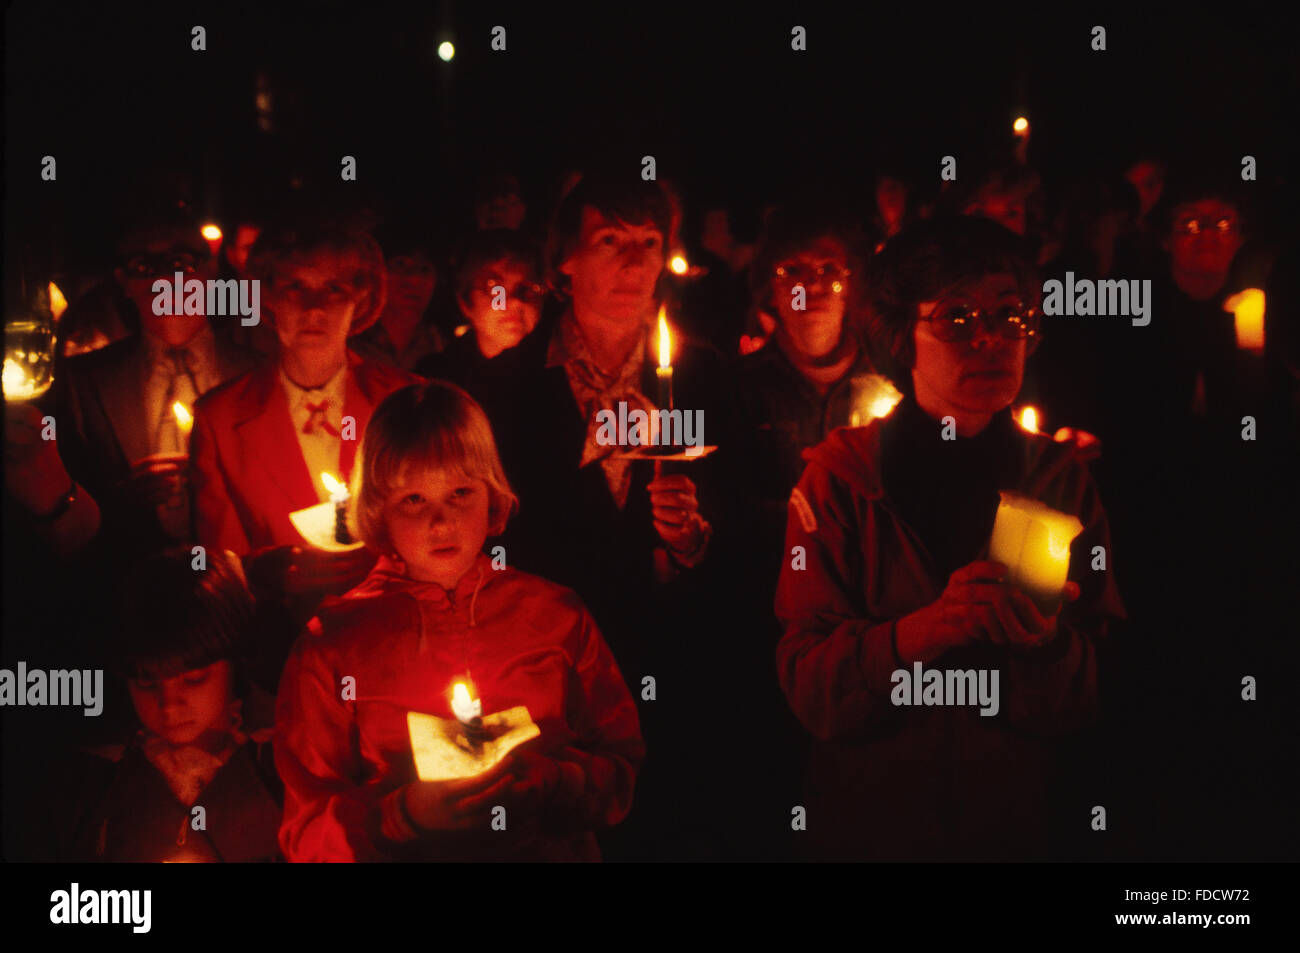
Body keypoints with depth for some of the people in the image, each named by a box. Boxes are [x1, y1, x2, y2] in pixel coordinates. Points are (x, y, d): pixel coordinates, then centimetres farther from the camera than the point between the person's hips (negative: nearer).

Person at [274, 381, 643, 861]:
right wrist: (406, 812, -16)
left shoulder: (557, 615, 6)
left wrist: (545, 782, -9)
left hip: (553, 851, 1)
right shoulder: (332, 643, 0)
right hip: (401, 856, -1)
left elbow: (621, 768, 8)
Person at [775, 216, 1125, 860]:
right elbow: (806, 685, -14)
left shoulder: (1060, 475, -4)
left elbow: (1089, 700, -5)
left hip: (1016, 828, 2)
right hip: (865, 826, -1)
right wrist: (927, 628, -30)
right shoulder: (842, 473, -9)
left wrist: (1048, 644, -27)